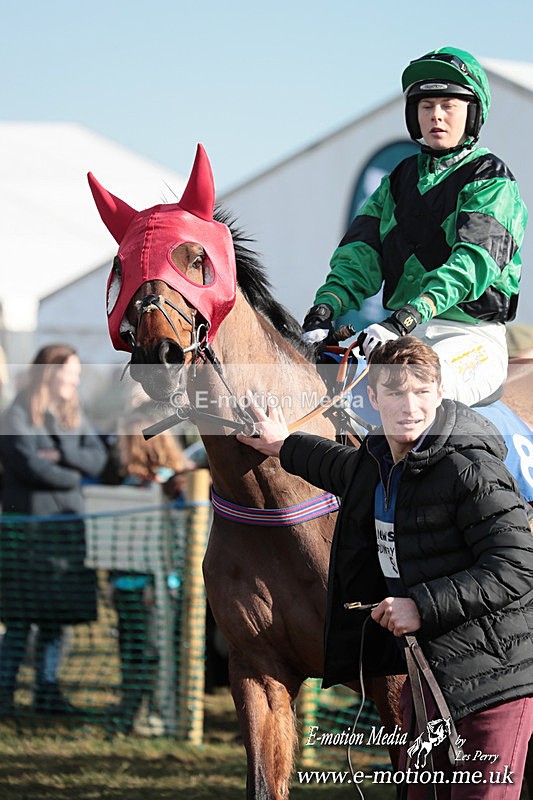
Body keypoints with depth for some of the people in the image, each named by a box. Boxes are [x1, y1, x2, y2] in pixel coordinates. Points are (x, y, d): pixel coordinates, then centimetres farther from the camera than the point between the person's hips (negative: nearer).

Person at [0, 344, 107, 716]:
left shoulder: (74, 415, 15)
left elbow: (97, 458, 3)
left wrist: (61, 454, -14)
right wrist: (72, 476, -3)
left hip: (67, 527, 7)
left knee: (56, 619, 8)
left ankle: (48, 691, 14)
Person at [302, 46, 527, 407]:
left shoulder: (491, 180, -2)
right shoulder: (400, 178, 19)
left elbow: (474, 261, -18)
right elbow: (361, 253, 8)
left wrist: (407, 317, -32)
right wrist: (327, 306, -13)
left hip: (471, 335, -6)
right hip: (400, 329, 6)